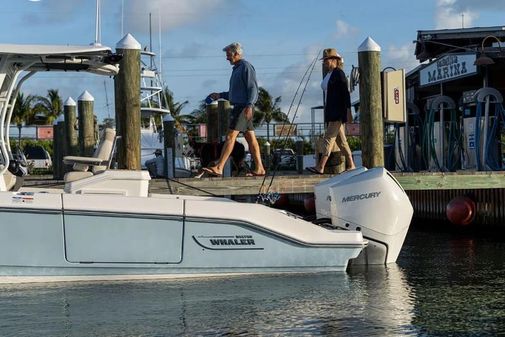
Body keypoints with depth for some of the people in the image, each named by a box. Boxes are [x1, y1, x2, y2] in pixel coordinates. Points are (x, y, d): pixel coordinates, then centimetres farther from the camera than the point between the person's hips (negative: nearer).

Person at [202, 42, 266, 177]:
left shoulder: (246, 67, -8)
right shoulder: (237, 69, 22)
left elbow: (253, 88, -16)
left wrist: (249, 105, -26)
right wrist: (219, 95, 18)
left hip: (243, 107, -10)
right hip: (239, 106, 10)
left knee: (230, 136, -13)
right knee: (250, 138, 8)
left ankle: (218, 168, -18)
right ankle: (259, 168, 8)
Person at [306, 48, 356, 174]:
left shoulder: (339, 73, -10)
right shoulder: (328, 75, 16)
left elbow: (345, 92, -14)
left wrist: (347, 109, -19)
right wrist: (327, 111, 19)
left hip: (338, 111, -9)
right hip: (330, 111, 9)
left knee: (329, 137, -14)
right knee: (340, 139, 9)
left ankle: (321, 166, -18)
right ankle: (351, 165, 14)